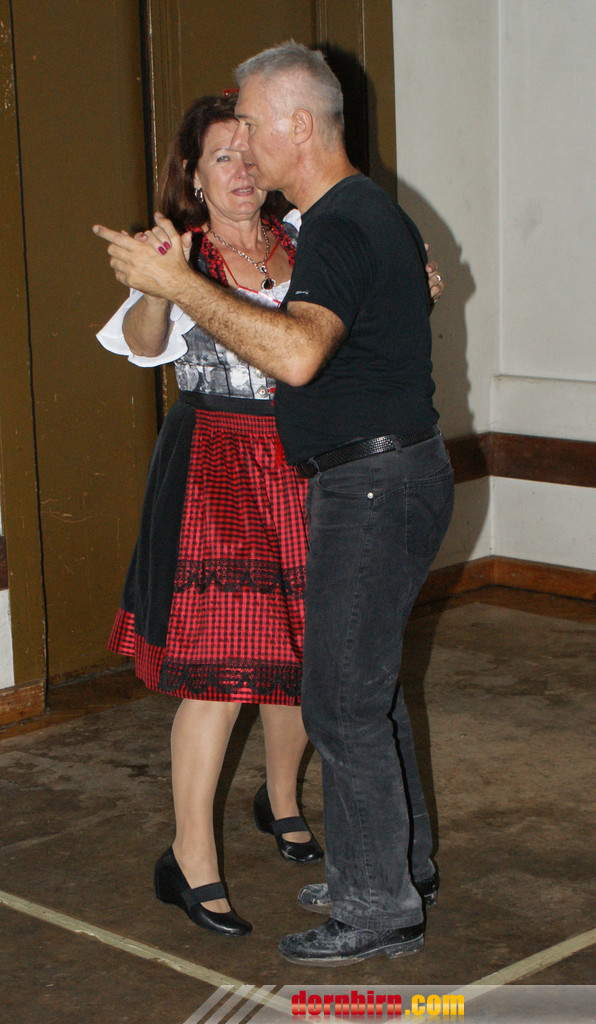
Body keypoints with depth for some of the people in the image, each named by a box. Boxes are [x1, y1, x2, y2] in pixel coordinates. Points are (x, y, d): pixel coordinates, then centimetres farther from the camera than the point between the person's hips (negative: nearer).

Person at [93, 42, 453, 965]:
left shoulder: (340, 227, -20)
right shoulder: (369, 213, 14)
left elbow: (297, 352, -37)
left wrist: (176, 283, -32)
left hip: (373, 487, -11)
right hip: (392, 474, 11)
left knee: (343, 705, -2)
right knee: (362, 694, 18)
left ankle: (379, 911, 9)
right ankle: (381, 871, 30)